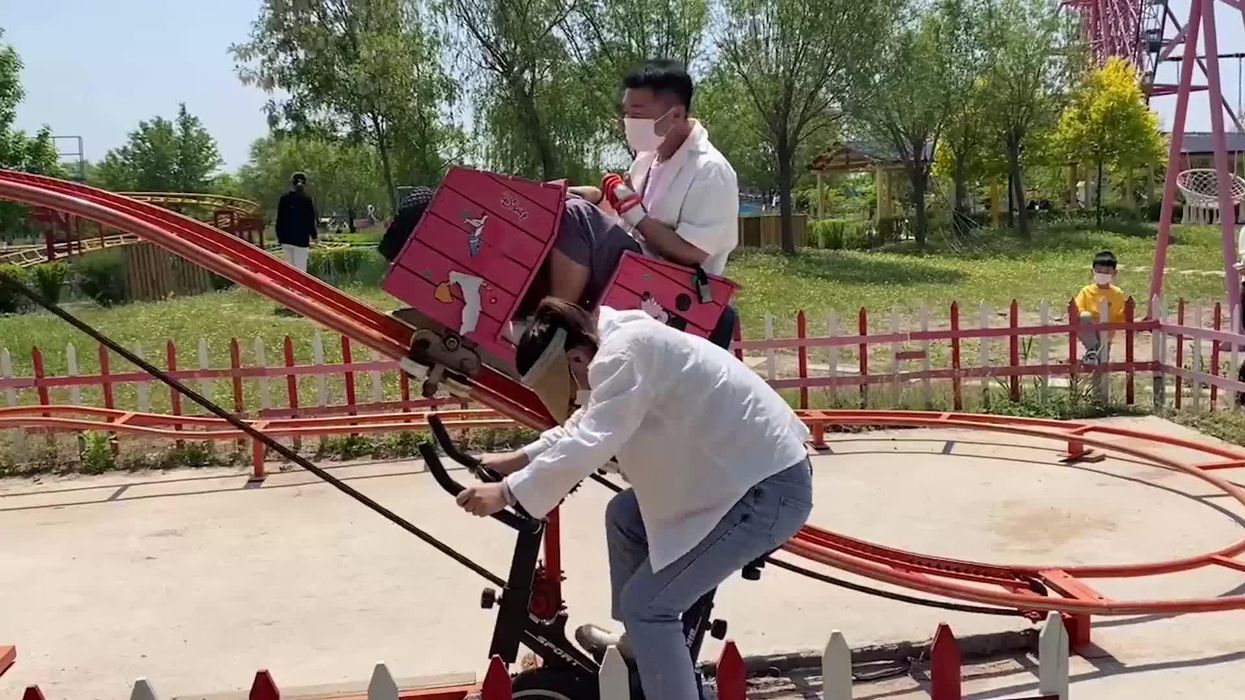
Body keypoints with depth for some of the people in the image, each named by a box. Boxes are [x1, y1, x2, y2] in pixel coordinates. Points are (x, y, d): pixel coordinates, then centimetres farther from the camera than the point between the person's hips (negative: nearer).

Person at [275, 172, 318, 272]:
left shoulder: (284, 198, 2)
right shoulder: (307, 200, -9)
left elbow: (280, 219, 6)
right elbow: (310, 220, -7)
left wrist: (279, 236, 16)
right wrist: (314, 235, 8)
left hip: (286, 239, 4)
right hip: (301, 239, -4)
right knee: (300, 269, -2)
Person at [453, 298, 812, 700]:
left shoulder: (625, 355, -20)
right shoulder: (621, 344, 11)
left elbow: (591, 445, -30)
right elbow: (587, 426, 24)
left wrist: (509, 492, -24)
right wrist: (521, 457, 19)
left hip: (770, 489, -11)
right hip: (743, 470, 11)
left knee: (646, 604, -7)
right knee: (624, 518, 22)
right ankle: (639, 643, 37)